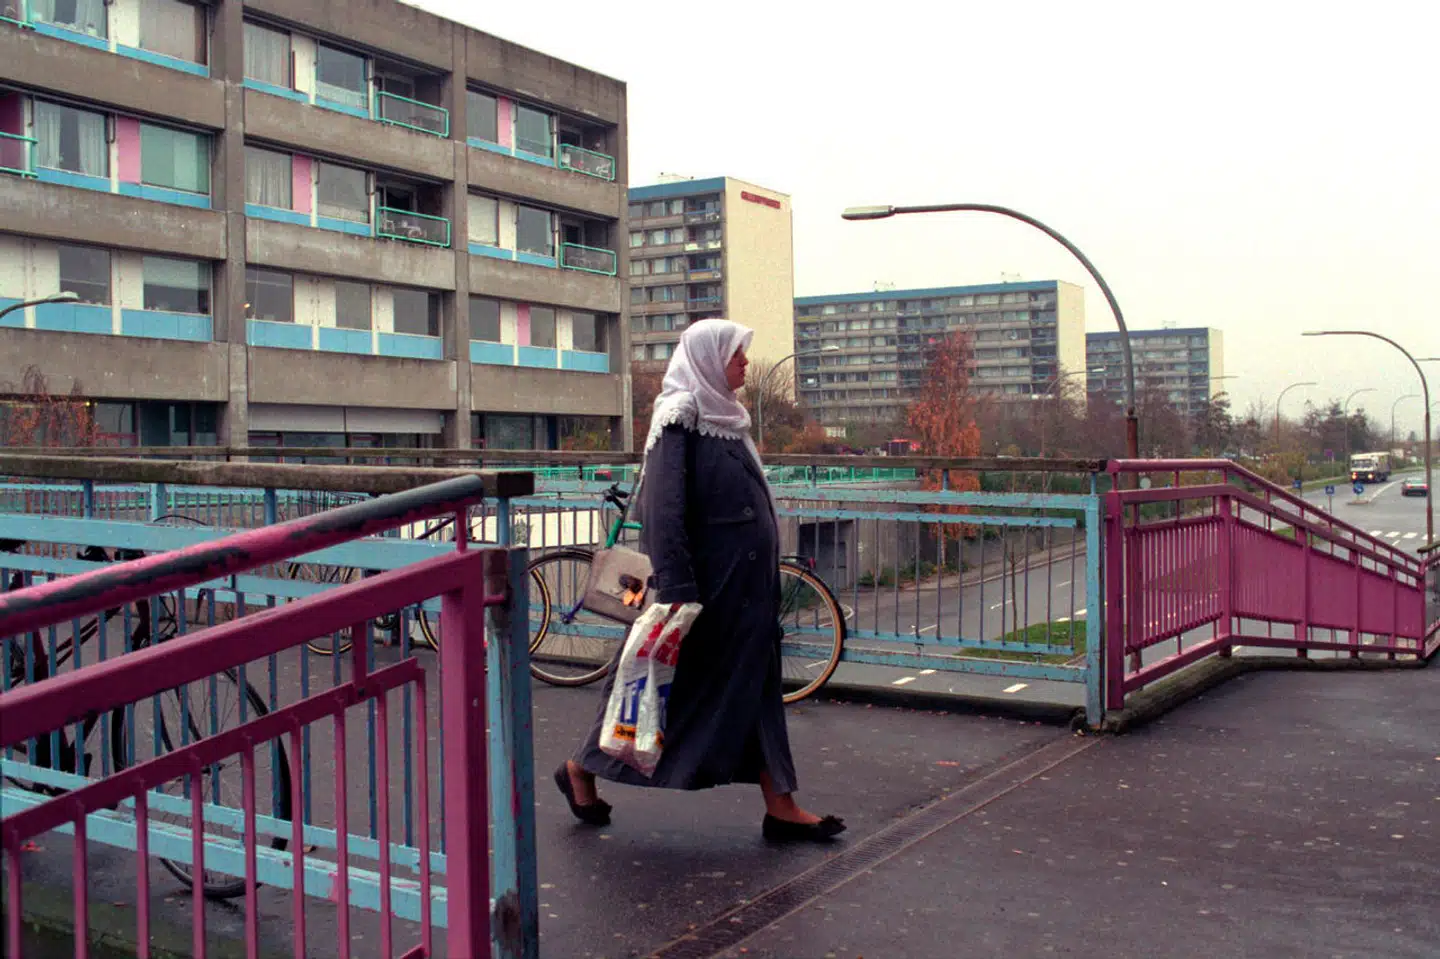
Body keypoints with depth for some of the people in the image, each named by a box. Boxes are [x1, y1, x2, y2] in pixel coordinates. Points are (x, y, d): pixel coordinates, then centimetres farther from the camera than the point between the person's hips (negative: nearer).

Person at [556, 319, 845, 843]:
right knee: (665, 681, 3)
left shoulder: (723, 416, 13)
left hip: (744, 582, 9)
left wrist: (764, 578, 22)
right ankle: (581, 769, 21)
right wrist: (676, 591, -25)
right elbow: (664, 510, -21)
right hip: (707, 580, -9)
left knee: (755, 684, 9)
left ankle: (780, 805, 13)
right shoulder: (680, 418, -15)